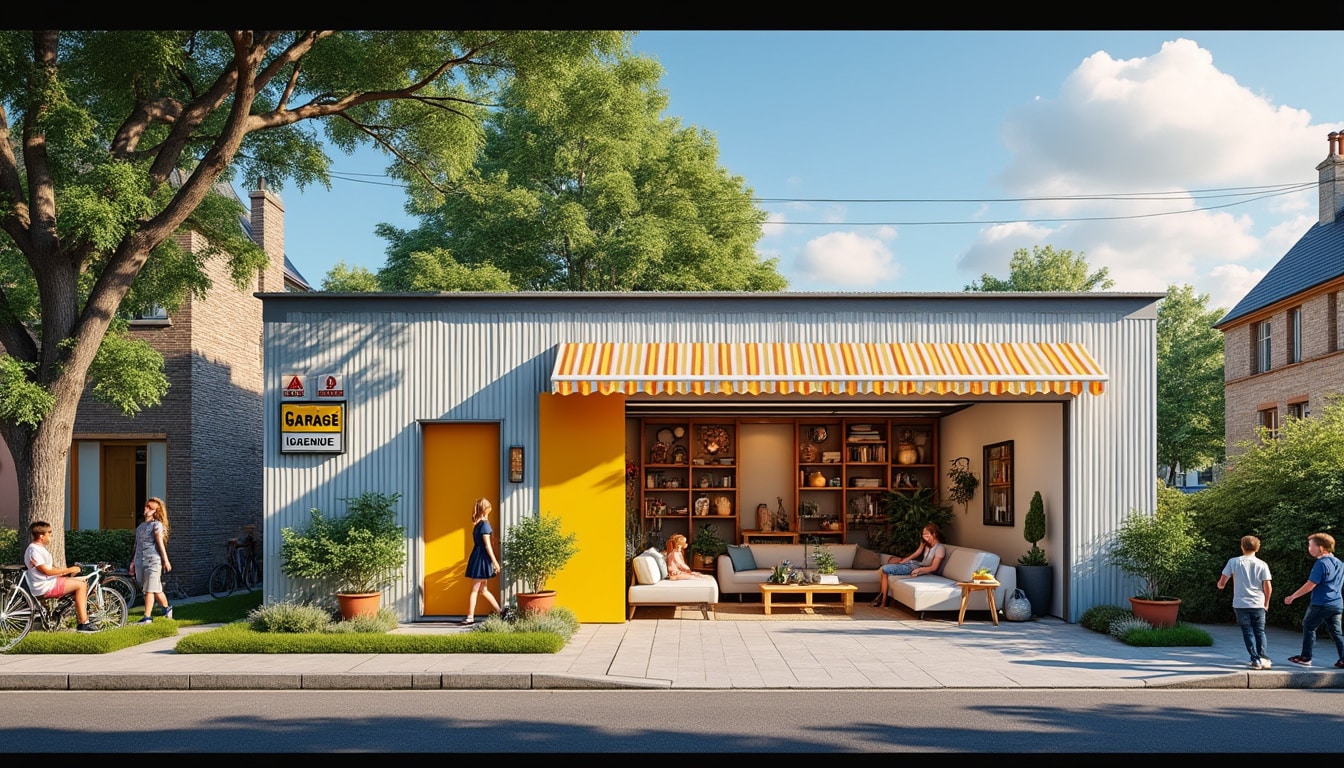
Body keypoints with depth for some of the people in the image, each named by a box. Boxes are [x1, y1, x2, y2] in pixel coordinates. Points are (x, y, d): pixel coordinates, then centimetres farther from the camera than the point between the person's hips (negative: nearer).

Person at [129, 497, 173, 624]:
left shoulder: (157, 525, -1)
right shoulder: (140, 526, 18)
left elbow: (160, 543, -8)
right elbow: (136, 546, 20)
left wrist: (166, 560, -11)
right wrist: (132, 562, 16)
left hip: (153, 561, -6)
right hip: (140, 561, 6)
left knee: (149, 590, -8)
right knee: (155, 589, 9)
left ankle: (147, 617, -8)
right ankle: (167, 608, 26)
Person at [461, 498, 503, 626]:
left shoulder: (477, 524, 9)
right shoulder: (485, 524, -12)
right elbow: (487, 545, -15)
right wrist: (495, 561, -14)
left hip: (477, 557, 6)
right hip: (482, 558, -6)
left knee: (483, 589, 8)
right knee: (476, 589, -1)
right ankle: (470, 617, 5)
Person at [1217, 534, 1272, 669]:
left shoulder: (1233, 562, -3)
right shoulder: (1262, 564, -1)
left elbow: (1221, 582, -1)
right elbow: (1268, 587, -4)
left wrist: (1220, 585, 23)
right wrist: (1266, 603, 11)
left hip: (1240, 604, -1)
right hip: (1258, 604, 1)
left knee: (1248, 631, 7)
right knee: (1260, 631, 13)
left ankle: (1256, 660, 3)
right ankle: (1264, 658, 4)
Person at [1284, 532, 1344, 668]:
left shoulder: (1321, 563, -16)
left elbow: (1310, 585, -18)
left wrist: (1292, 597, -11)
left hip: (1321, 604, -7)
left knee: (1308, 626, 6)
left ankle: (1305, 657, 10)